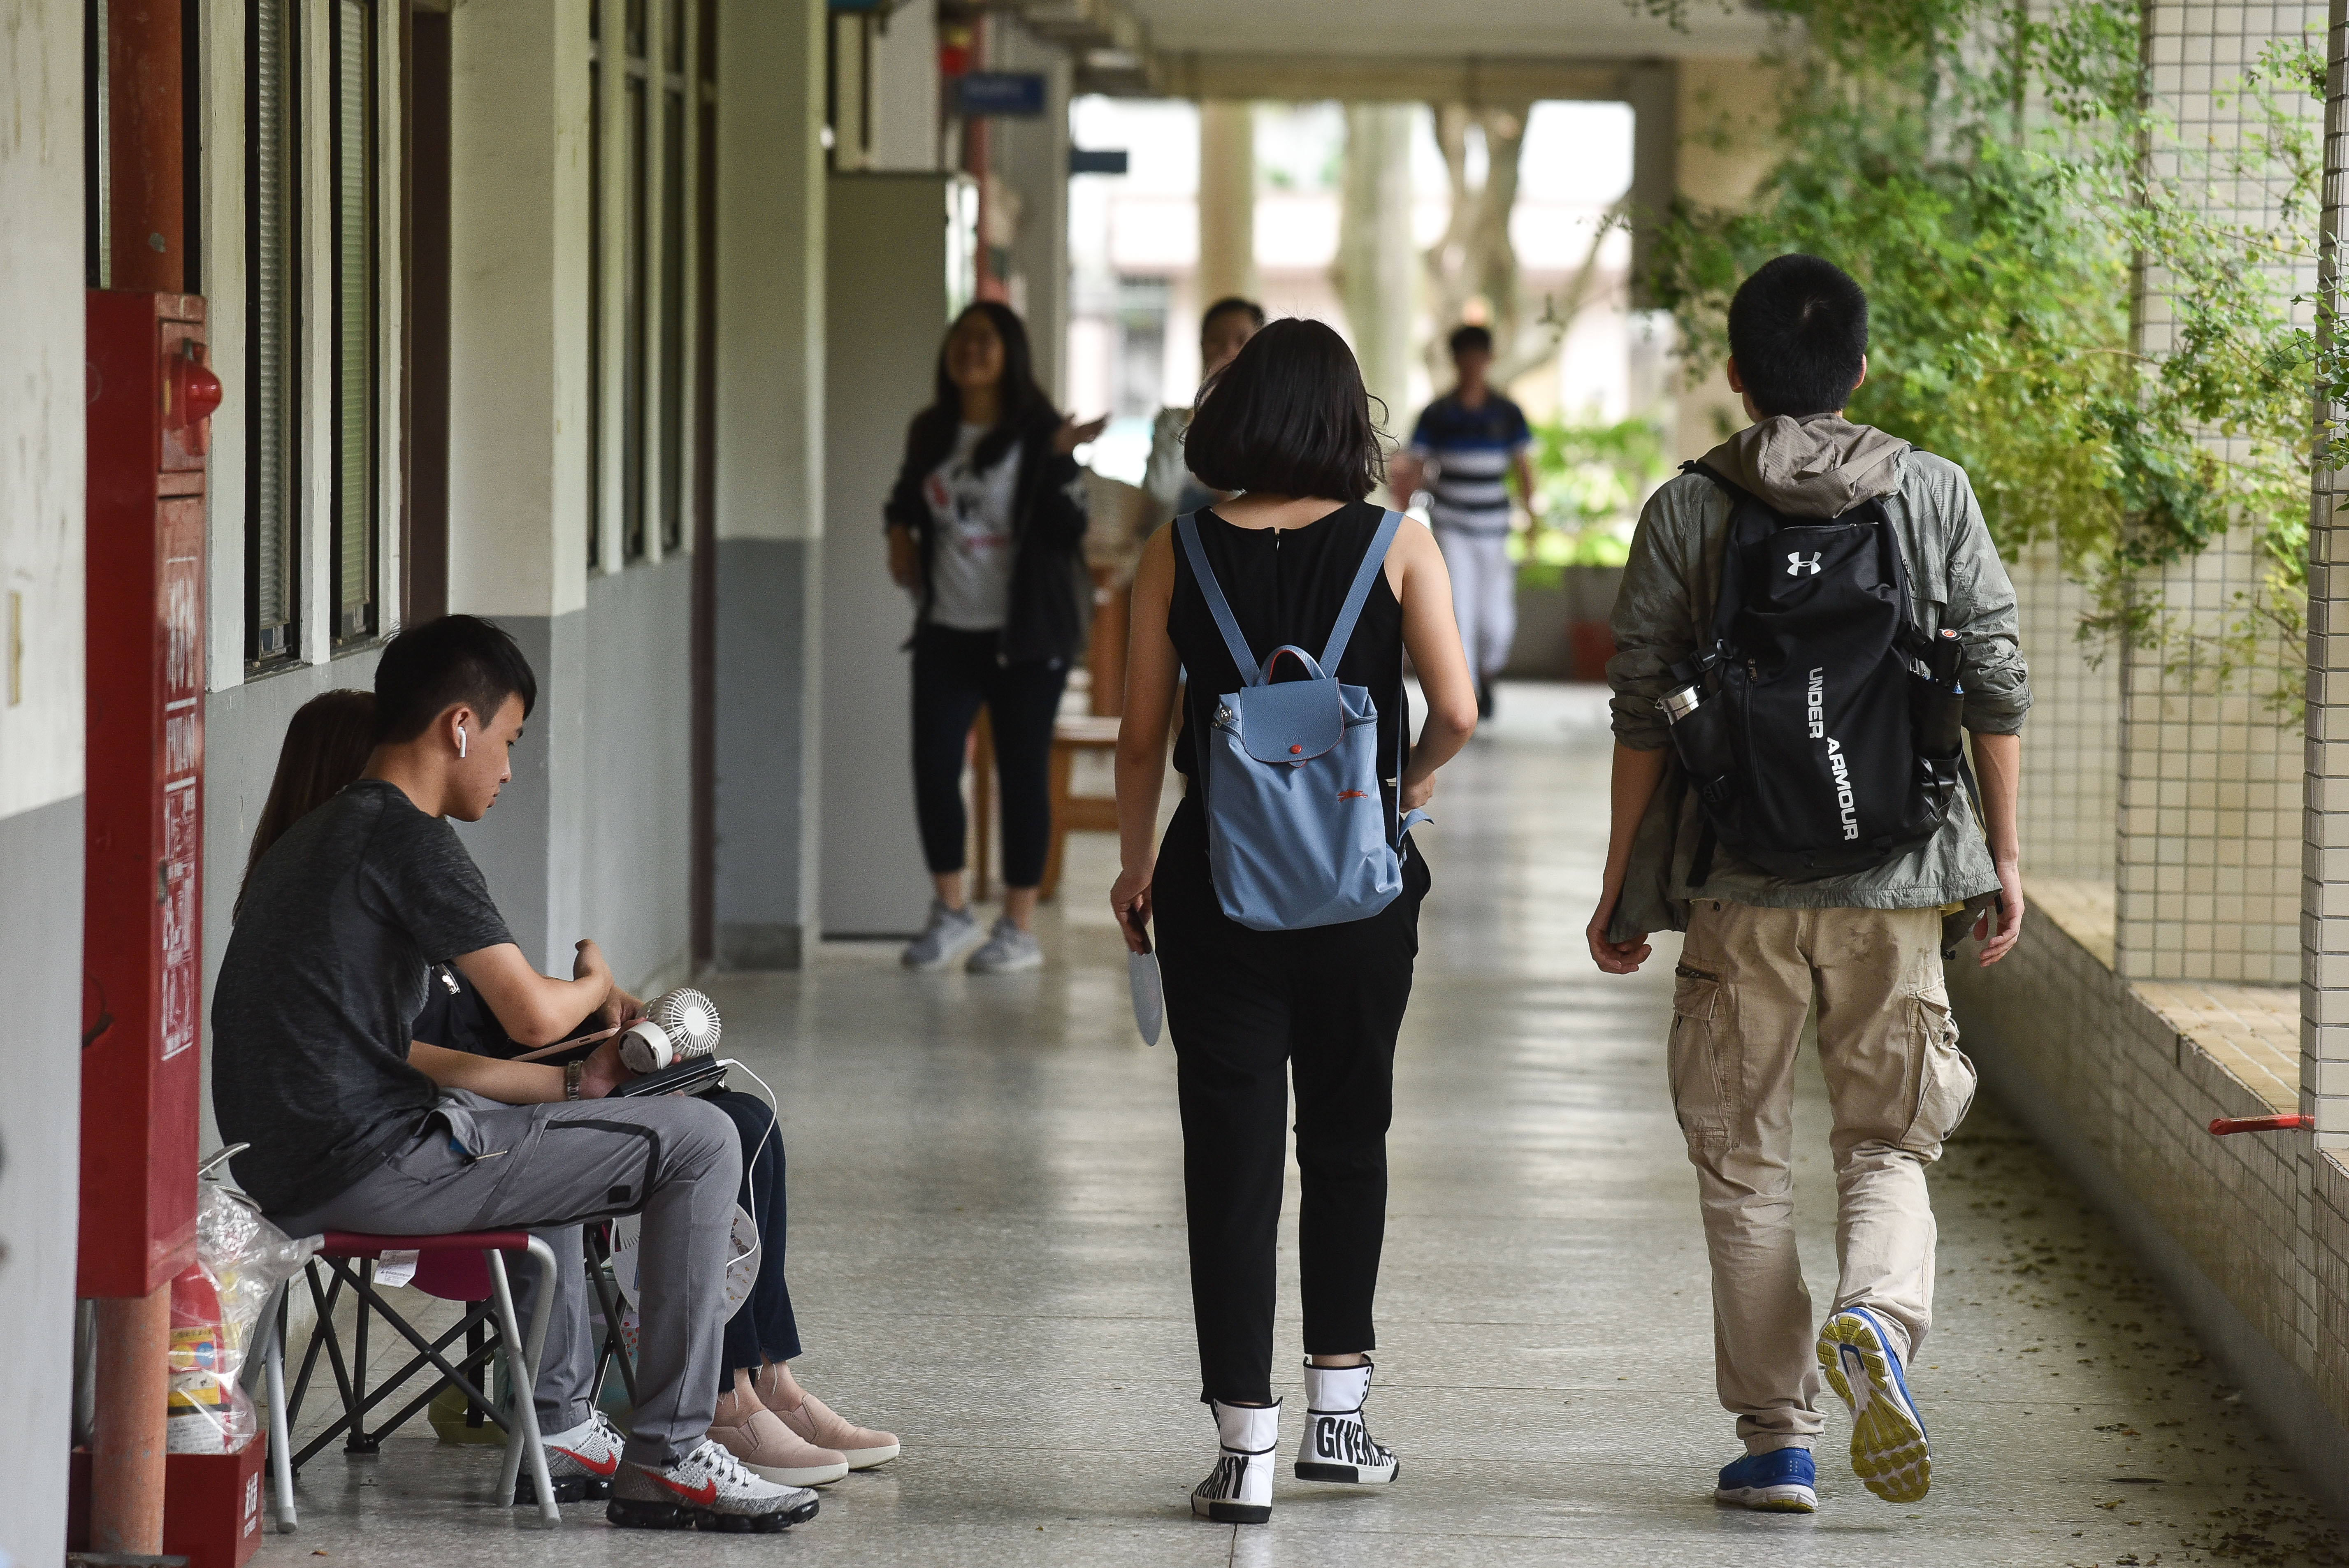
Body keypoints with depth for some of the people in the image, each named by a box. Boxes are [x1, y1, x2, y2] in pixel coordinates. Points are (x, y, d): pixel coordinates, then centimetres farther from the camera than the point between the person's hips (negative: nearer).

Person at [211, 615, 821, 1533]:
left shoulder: (308, 843, 20)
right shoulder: (406, 837, -11)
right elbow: (534, 1014, -16)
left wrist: (569, 1085, 18)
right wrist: (598, 984, 8)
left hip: (287, 1168, 10)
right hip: (372, 1169, -10)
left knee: (545, 1134, 37)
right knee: (696, 1141, -4)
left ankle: (557, 1424, 34)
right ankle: (667, 1457, -2)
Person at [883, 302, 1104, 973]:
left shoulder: (1036, 434, -5)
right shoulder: (932, 434, 9)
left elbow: (1067, 531, -13)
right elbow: (908, 496, 28)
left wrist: (1062, 459, -26)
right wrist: (899, 530, 7)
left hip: (1024, 634, -4)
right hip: (947, 632, 4)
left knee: (1022, 771, 1)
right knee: (933, 765, -2)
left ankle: (1020, 926, 9)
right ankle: (950, 912, 13)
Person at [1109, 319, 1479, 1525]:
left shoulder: (1178, 553, -2)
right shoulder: (1396, 548, -4)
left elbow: (1141, 732, 0)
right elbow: (1455, 712, -10)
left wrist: (1133, 864, 13)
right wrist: (1409, 782, 11)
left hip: (1216, 873, 0)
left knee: (1230, 1154, 1)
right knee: (1348, 1140, 18)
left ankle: (1245, 1450, -2)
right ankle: (1338, 1412, 22)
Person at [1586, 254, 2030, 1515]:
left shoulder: (1686, 513, -2)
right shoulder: (1934, 494, 2)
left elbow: (1643, 718, -2)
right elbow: (1996, 687, 3)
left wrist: (1620, 883, 6)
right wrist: (2003, 855, 12)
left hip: (1741, 887, -1)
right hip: (1896, 885, 1)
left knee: (1744, 1164, 10)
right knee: (1887, 1142, 12)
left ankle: (1777, 1439, 9)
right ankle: (1877, 1316, -19)